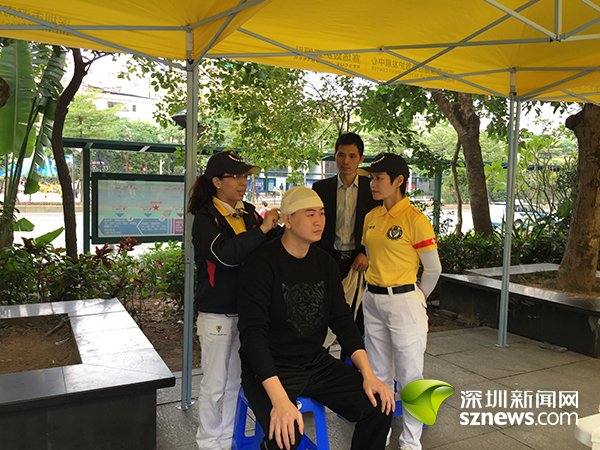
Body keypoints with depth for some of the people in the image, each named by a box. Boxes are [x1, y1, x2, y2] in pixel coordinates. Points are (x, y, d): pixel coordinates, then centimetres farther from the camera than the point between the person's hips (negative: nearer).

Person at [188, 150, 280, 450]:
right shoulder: (205, 219, -10)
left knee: (237, 380, 17)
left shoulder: (249, 213, 7)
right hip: (217, 313, -5)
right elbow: (226, 254, -27)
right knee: (214, 383, 9)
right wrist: (262, 229, -26)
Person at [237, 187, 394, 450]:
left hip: (317, 362, 6)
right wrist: (279, 399, -31)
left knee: (379, 407, -9)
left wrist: (368, 376, -6)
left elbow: (342, 321, 7)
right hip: (270, 368, -6)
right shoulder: (261, 265, -15)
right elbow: (253, 334, -21)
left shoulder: (325, 264, 6)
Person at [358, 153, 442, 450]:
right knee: (378, 372, 16)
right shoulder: (371, 217, 7)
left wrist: (417, 299, 4)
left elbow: (433, 269, -6)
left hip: (404, 302, -6)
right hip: (373, 300, 7)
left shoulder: (415, 219, -14)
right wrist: (376, 288, 16)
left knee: (409, 375, 5)